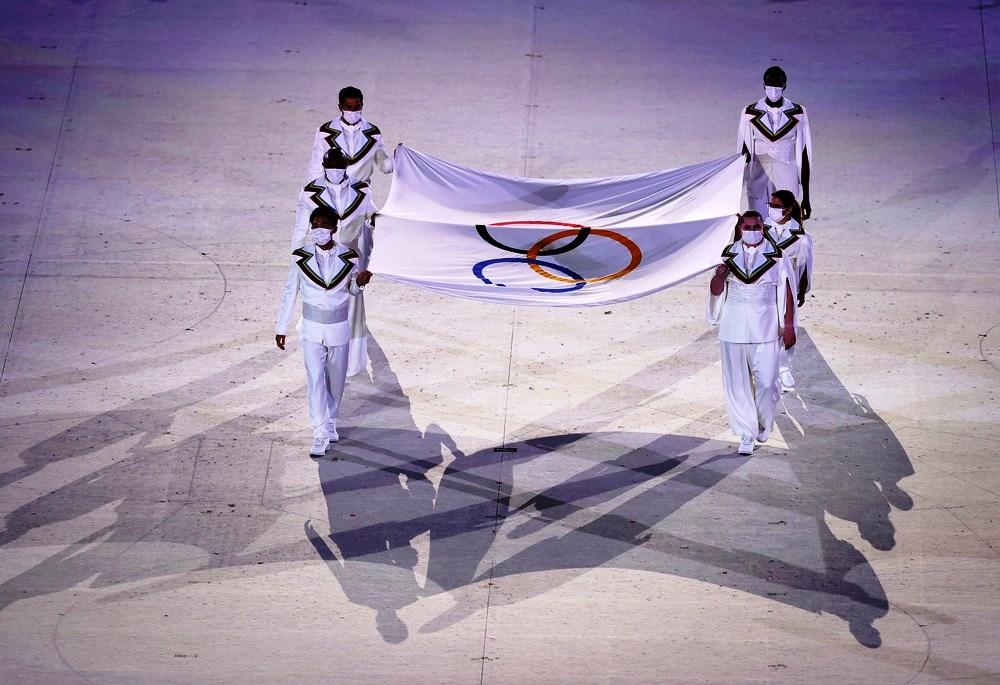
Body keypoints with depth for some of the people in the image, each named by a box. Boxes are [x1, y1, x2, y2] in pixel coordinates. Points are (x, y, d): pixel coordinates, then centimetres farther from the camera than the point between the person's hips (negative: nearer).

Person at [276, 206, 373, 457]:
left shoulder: (349, 257, -7)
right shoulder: (300, 257, -8)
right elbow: (290, 292, 1)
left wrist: (359, 282, -16)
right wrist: (281, 327, 3)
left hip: (339, 329, 1)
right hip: (311, 329, -1)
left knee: (336, 380, 13)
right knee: (315, 380, -7)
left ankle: (330, 423, 35)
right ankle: (320, 435, -3)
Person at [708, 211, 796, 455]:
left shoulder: (774, 255, -1)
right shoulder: (729, 254, 4)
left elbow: (786, 291, 1)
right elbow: (716, 291, 7)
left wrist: (788, 326, -2)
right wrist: (719, 276, -16)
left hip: (765, 330, -2)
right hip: (734, 330, 2)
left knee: (766, 382, -5)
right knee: (737, 384, 2)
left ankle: (763, 425, 22)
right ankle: (747, 435, 12)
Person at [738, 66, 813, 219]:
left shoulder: (797, 114, -1)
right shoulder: (750, 113, 0)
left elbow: (804, 156, 3)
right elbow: (742, 152, 6)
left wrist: (805, 197, 4)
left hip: (787, 184, 0)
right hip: (758, 183, 0)